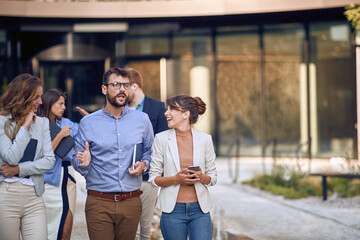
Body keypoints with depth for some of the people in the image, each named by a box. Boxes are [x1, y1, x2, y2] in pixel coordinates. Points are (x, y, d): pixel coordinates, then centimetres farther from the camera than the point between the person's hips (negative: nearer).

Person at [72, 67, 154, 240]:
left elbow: (150, 152, 17)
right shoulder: (87, 123, 2)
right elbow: (77, 163, 5)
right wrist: (84, 163, -17)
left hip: (131, 202, 2)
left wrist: (143, 164, -3)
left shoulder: (142, 120, 7)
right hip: (98, 203, -2)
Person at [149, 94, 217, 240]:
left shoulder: (205, 139, 2)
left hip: (199, 210, 0)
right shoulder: (161, 139, 0)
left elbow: (213, 177, 10)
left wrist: (202, 177, -13)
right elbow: (154, 178, 2)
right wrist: (175, 179, -16)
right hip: (172, 210, 0)